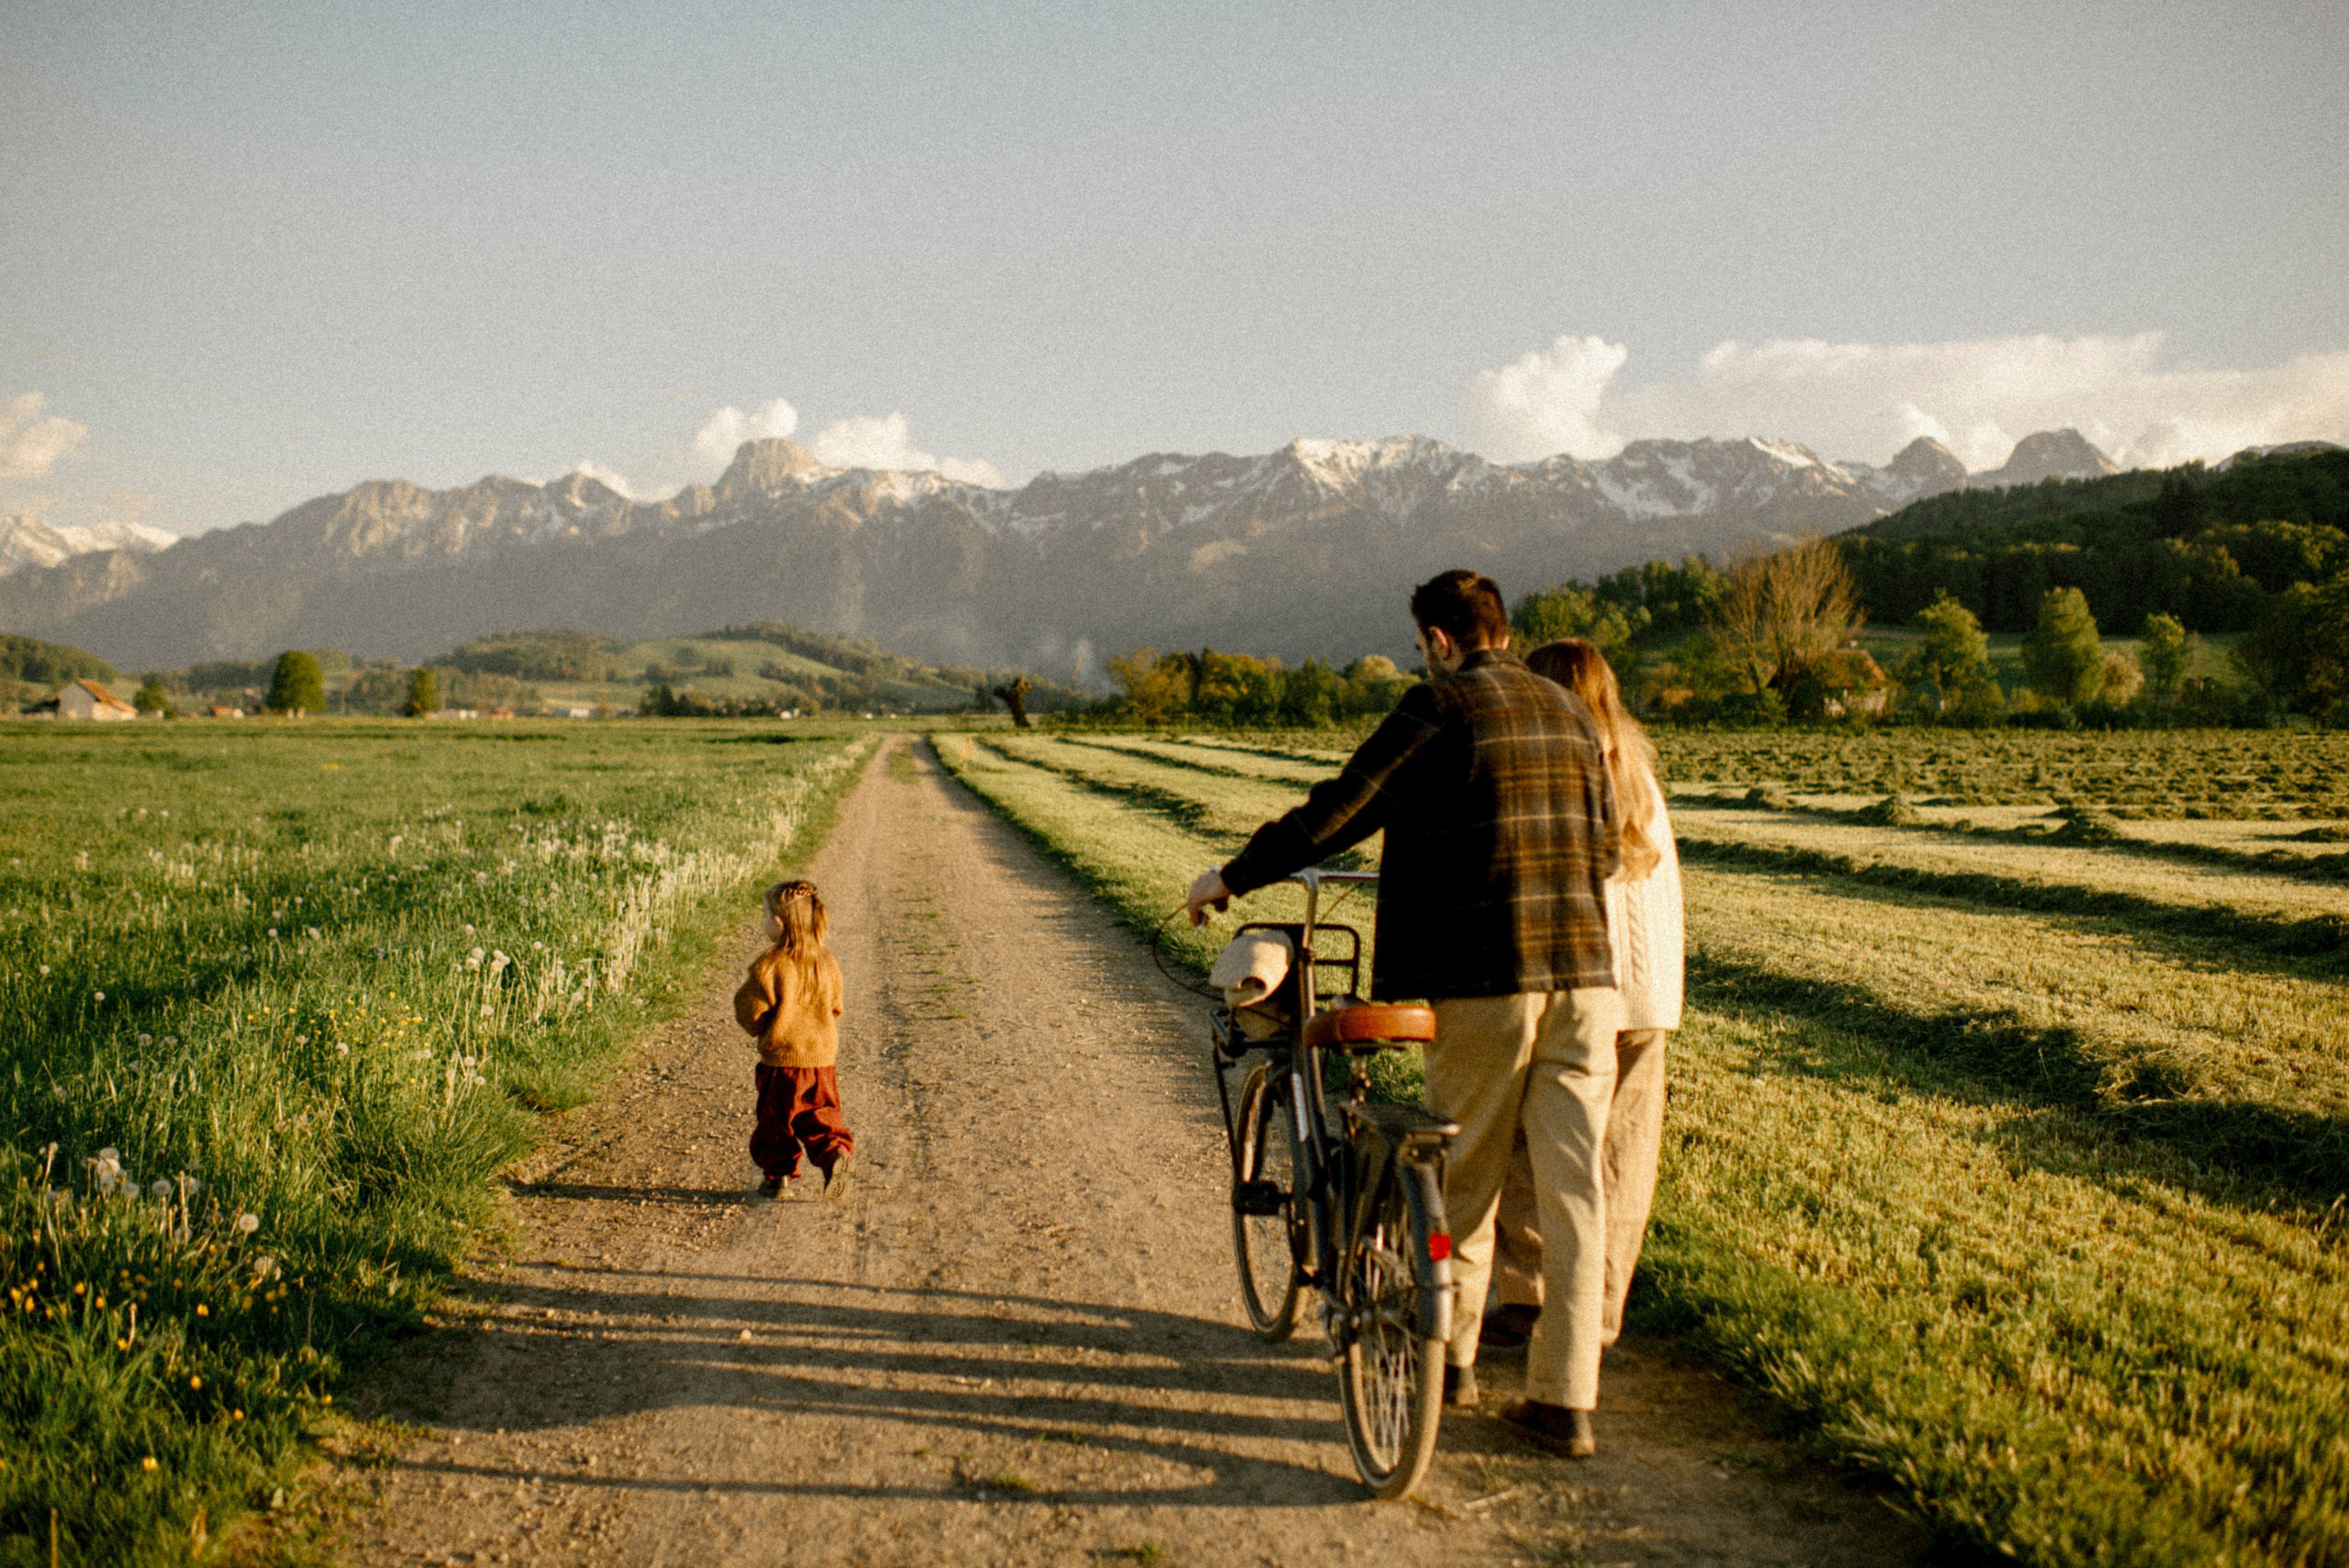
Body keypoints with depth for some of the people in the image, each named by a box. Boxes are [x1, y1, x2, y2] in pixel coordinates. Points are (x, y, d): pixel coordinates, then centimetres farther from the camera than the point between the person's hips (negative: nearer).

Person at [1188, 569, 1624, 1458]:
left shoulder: (1437, 709, -5)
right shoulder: (1569, 711, 13)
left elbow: (1336, 814, -6)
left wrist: (1231, 878, 6)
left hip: (1483, 980, -5)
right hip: (1583, 975, 5)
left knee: (1464, 1179, 12)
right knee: (1573, 1187, 4)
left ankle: (1449, 1358, 27)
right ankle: (1565, 1399, 6)